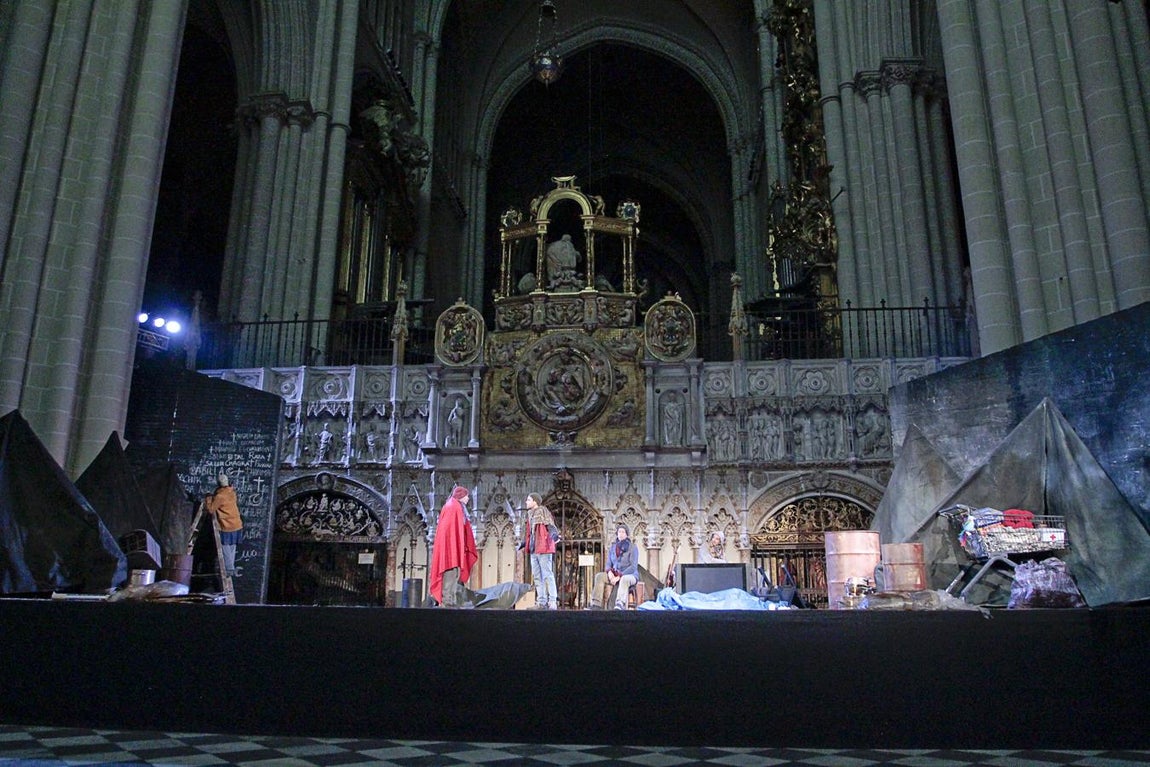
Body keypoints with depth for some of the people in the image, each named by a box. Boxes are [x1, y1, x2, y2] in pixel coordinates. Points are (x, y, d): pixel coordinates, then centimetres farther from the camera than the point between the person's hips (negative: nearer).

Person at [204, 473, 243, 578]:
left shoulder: (219, 496, -16)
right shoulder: (232, 492, 5)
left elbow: (211, 509, -12)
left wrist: (208, 498, 2)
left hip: (227, 527, -7)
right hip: (237, 525, 7)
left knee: (226, 548, 2)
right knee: (232, 548, 16)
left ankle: (230, 569, 4)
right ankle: (231, 568, 24)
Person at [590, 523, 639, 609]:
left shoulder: (633, 547, -3)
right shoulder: (612, 548, 13)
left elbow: (633, 567, -11)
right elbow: (608, 564, 13)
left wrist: (619, 576, -20)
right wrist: (609, 572, -13)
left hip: (630, 575, -5)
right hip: (615, 575, 5)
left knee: (624, 579, -41)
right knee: (599, 576, -20)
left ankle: (620, 605, -64)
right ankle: (596, 605, -30)